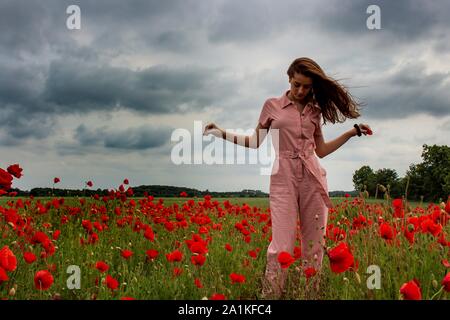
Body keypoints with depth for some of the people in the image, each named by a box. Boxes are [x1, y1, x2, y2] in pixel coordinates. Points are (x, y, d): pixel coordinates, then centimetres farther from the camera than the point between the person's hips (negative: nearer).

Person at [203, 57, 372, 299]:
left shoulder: (314, 111, 13)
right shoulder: (272, 105, 6)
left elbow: (321, 151, 17)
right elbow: (255, 142, 10)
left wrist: (353, 132, 13)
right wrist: (222, 133, 0)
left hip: (313, 179, 3)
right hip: (283, 180, -3)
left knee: (314, 245, 3)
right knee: (282, 246, -10)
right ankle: (270, 295, -1)